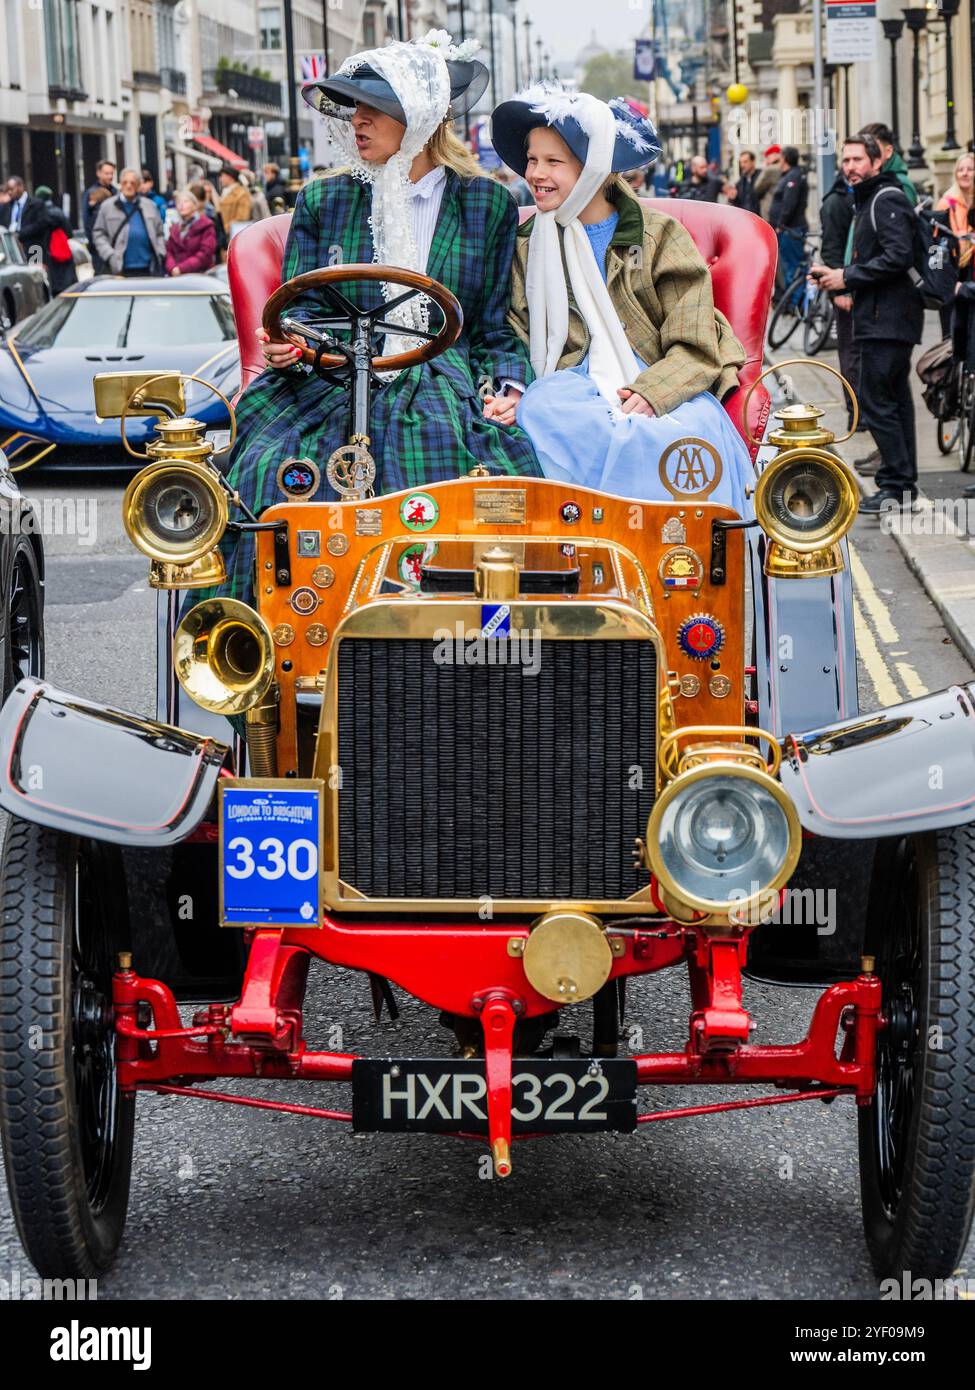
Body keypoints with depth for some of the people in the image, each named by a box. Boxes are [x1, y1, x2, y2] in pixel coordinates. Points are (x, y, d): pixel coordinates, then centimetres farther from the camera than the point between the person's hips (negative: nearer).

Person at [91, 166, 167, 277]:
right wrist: (109, 255, -8)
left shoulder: (150, 205, 13)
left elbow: (159, 233, 16)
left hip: (148, 268, 2)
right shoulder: (107, 206, 6)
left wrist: (161, 253, 3)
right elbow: (99, 234, 4)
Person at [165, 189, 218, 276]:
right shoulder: (175, 228, 21)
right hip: (176, 277, 5)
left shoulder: (206, 226, 1)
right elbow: (169, 252, 15)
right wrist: (172, 268, -8)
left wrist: (181, 268, -16)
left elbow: (205, 254, -9)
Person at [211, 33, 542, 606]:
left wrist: (505, 387, -7)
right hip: (335, 386, 1)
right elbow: (302, 308, 12)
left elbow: (495, 327, 12)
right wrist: (287, 348, -11)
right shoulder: (321, 200, 14)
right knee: (271, 469, -29)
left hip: (444, 390, -1)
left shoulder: (489, 205, 11)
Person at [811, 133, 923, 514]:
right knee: (895, 400, 11)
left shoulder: (887, 200, -12)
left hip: (887, 320, -11)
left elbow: (898, 256, -23)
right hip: (882, 316, 11)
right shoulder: (868, 200, 21)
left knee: (876, 400, -11)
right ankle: (904, 486, 14)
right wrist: (835, 275, 12)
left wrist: (848, 277, -17)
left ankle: (896, 485, -8)